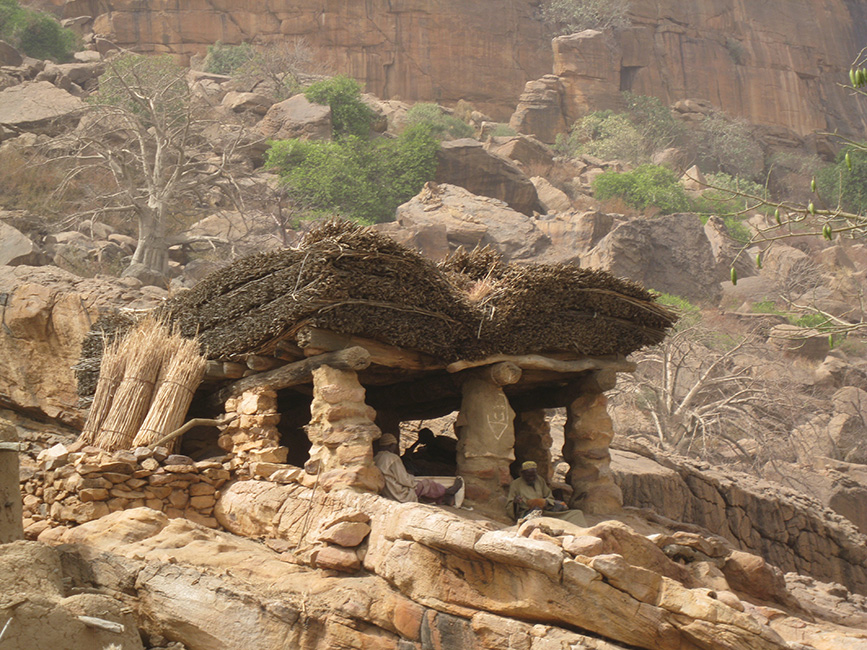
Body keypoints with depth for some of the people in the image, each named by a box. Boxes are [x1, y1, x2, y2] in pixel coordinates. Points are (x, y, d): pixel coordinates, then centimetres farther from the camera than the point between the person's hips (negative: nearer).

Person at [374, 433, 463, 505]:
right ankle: (447, 492, 32)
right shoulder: (393, 458, -21)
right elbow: (404, 480, -20)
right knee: (425, 484, 9)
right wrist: (414, 480, 0)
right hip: (401, 496, -8)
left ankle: (442, 498, 25)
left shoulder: (375, 459, 4)